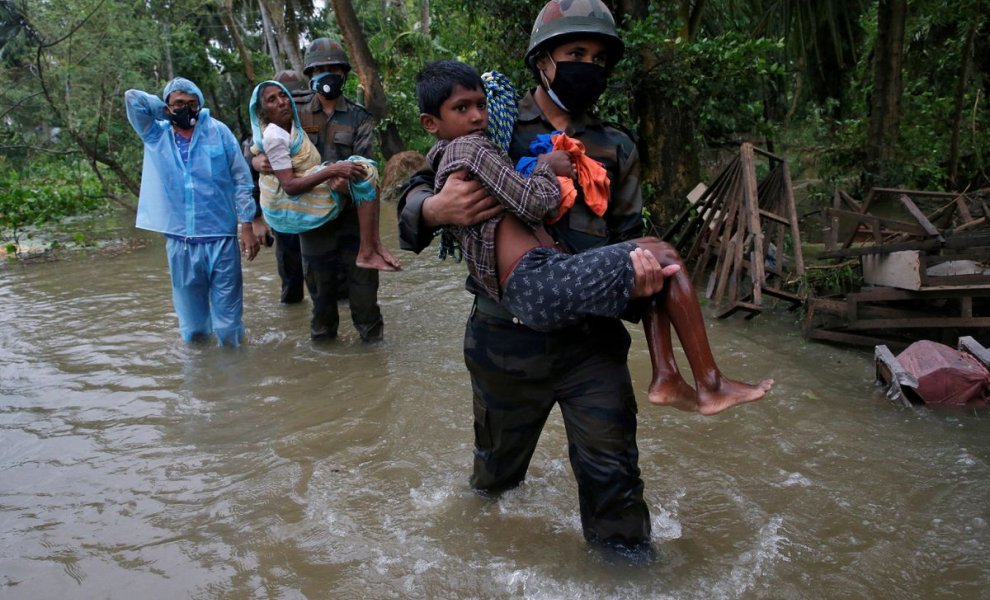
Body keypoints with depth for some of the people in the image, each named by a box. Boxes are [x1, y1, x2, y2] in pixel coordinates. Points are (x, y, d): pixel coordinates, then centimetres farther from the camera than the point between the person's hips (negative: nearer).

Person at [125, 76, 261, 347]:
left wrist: (247, 225, -2)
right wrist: (166, 112, 7)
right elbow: (132, 97, -3)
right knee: (191, 318, 13)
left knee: (228, 312, 5)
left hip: (221, 238, -2)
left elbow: (242, 179, 1)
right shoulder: (155, 136, 7)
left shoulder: (218, 131, 2)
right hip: (179, 241, 2)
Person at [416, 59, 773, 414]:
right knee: (663, 257, -5)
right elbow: (532, 204, -14)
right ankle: (710, 386, 2)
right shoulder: (469, 148, -6)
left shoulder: (443, 160, 25)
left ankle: (663, 380, 9)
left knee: (651, 254, 19)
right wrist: (548, 169, 6)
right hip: (538, 282, -11)